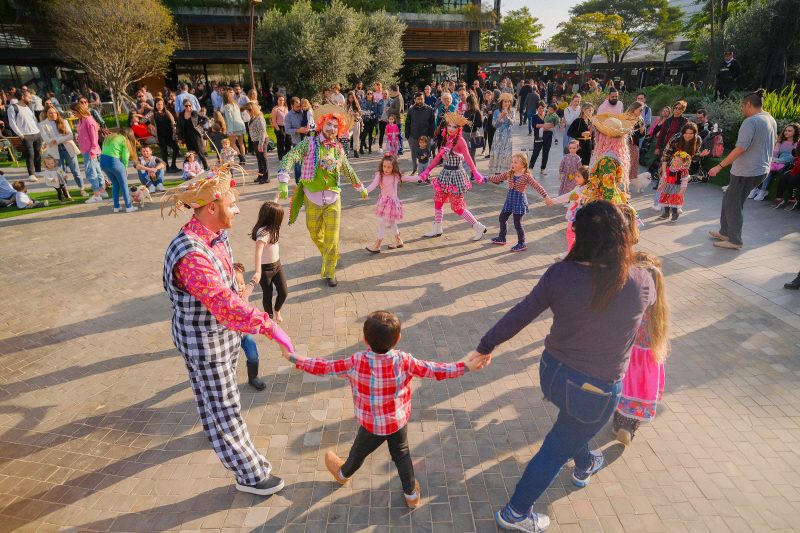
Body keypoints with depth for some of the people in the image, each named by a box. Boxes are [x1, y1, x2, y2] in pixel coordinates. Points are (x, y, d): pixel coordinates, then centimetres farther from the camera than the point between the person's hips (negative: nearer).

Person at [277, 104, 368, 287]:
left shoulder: (338, 148, 4)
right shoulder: (309, 143, -7)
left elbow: (348, 171, 20)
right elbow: (289, 158, -18)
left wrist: (361, 187, 30)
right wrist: (283, 182, -32)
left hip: (333, 199, 2)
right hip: (312, 198, -1)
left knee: (332, 239, 3)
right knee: (315, 235, 14)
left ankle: (329, 272, 20)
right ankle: (328, 259, 44)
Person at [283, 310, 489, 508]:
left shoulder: (356, 362, -28)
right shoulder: (404, 361, -25)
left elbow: (324, 367, -17)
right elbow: (433, 370, -16)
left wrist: (294, 359, -3)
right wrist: (465, 366, -6)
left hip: (371, 424, 0)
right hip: (398, 422, 1)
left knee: (358, 453, 28)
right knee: (402, 456, 26)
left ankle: (343, 473, 58)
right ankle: (411, 494, 43)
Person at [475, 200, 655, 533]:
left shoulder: (561, 274, -18)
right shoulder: (641, 282, -19)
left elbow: (519, 315, -10)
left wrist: (486, 346, 4)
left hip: (552, 372, 3)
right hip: (595, 390, -3)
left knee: (576, 421, 35)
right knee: (557, 449, 17)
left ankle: (585, 466, 65)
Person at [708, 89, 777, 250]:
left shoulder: (751, 121, -18)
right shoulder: (771, 120, 12)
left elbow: (740, 148, -26)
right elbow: (770, 145, 21)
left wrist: (720, 166, -23)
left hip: (746, 172, -9)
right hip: (761, 169, 9)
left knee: (733, 204, 0)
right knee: (729, 199, 19)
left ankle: (734, 241, 7)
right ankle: (725, 232, 26)